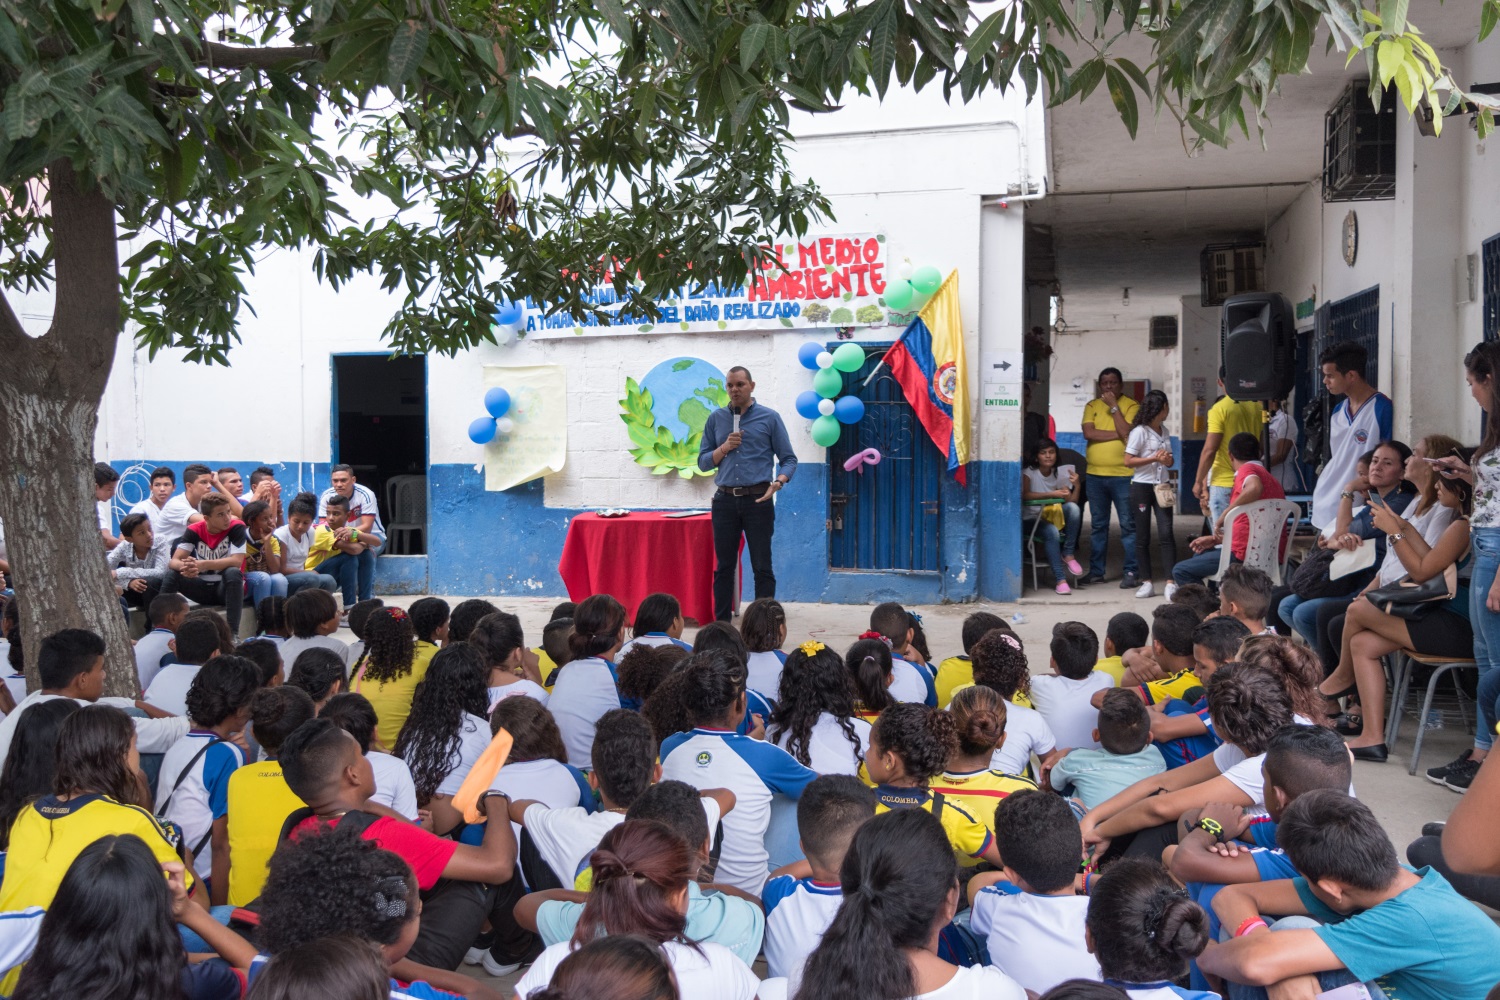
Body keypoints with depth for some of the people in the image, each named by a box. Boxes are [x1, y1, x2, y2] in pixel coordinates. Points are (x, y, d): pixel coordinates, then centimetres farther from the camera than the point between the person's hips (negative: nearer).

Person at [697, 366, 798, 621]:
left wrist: (778, 483, -16)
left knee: (762, 567, 0)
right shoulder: (716, 419, 11)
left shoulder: (770, 418, 3)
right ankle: (721, 625, 15)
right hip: (725, 501, 3)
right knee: (724, 567, 7)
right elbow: (703, 462, 11)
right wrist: (725, 448, -6)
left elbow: (789, 459, 3)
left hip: (758, 500, -3)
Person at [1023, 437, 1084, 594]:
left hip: (1056, 516, 4)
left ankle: (1068, 554, -17)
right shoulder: (1029, 472, -6)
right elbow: (1025, 495, -25)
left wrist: (1077, 486, -20)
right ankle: (1060, 579, -33)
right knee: (1052, 532, -35)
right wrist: (1052, 494, -29)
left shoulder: (1059, 474, 6)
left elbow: (1071, 502, -2)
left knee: (1073, 507, -26)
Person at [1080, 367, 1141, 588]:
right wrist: (1117, 434, -11)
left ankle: (1131, 572, 4)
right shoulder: (1092, 406, 8)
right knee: (1097, 525, 10)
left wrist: (1113, 406, -11)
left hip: (1123, 475, -4)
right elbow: (1088, 433, -7)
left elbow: (1126, 432, -15)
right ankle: (1096, 571, 17)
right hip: (1095, 475, 4)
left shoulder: (1131, 406, -1)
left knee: (1128, 525, -1)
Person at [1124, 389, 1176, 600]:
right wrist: (1153, 458, -18)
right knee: (1143, 537, 2)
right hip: (1142, 487, -5)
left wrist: (1168, 460, -2)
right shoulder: (1140, 431, -6)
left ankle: (1171, 583, -9)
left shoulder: (1164, 431, 12)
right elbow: (1127, 462, -10)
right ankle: (1147, 583, 9)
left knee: (1166, 533, -7)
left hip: (1162, 486, 5)